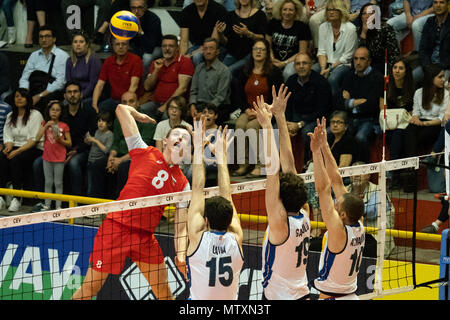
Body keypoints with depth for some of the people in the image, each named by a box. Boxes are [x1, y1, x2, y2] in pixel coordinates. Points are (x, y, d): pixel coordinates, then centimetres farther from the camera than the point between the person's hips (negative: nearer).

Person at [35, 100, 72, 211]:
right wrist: (46, 126, -14)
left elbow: (69, 143, 0)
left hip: (59, 158, -3)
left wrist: (60, 140, -18)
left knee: (58, 183, 2)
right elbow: (37, 138, -7)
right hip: (47, 156, 3)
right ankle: (47, 205, 15)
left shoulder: (64, 126, -4)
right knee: (48, 182, 9)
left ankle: (58, 206, 6)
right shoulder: (45, 123, 4)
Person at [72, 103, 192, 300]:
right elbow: (121, 109, 2)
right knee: (89, 289, -4)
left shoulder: (182, 184, 7)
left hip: (145, 237, 4)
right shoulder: (145, 153, 0)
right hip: (116, 228, -4)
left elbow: (181, 226, 4)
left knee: (164, 293, 8)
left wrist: (181, 256, -11)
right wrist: (139, 116, 21)